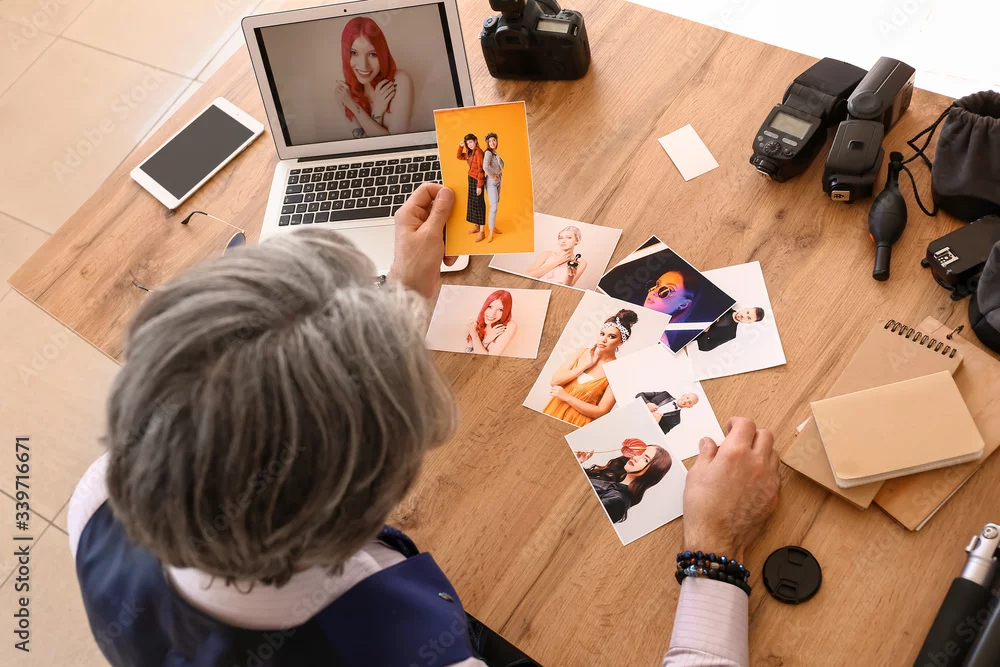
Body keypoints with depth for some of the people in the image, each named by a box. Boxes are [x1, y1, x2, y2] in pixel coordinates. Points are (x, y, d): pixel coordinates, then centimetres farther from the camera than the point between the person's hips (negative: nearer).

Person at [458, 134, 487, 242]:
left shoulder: (478, 151, -16)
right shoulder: (470, 153, 10)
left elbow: (480, 169, -19)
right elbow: (459, 156, 27)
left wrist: (479, 185, -22)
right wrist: (461, 146, 9)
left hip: (477, 180, -9)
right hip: (471, 179, 9)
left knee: (478, 204, -7)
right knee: (472, 203, 15)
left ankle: (481, 232, -5)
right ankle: (476, 226, 28)